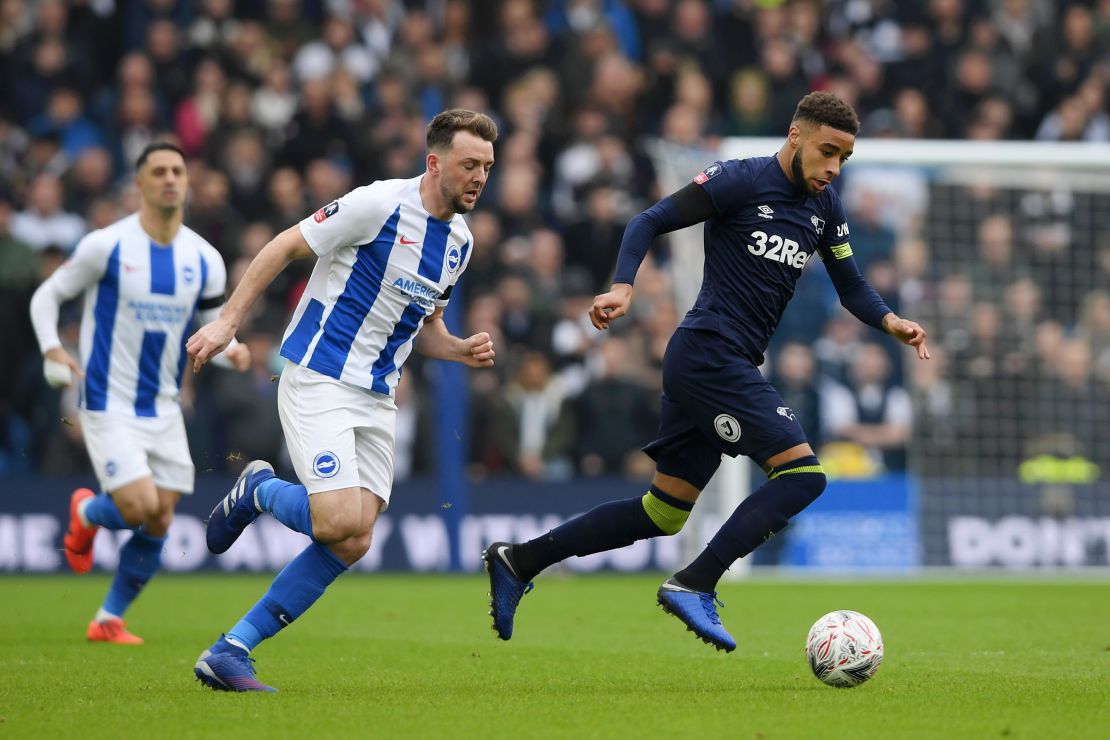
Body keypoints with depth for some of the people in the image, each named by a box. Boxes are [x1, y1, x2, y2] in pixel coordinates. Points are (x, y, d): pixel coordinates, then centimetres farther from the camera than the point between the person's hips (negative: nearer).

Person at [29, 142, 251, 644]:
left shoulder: (205, 260, 2)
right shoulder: (106, 246, -9)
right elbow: (47, 295, 1)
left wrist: (231, 352, -12)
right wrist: (51, 349, -16)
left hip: (163, 409, 5)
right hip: (108, 405, -5)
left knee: (158, 525, 2)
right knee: (140, 507, -18)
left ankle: (109, 621, 20)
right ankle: (85, 515, 18)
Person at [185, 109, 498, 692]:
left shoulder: (460, 240, 11)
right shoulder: (379, 204, -13)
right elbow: (285, 247, -7)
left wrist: (466, 351, 2)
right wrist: (228, 321, -11)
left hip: (377, 400, 8)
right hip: (318, 379, -8)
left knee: (353, 544, -3)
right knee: (340, 522, -23)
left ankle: (229, 652, 3)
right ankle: (258, 490, 10)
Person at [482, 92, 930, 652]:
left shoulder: (824, 207, 14)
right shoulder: (740, 181, -9)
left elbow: (850, 287, 19)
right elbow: (650, 222, -7)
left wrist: (891, 322, 0)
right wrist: (623, 287, -22)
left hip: (728, 369, 9)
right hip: (709, 352, -9)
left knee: (663, 513, 10)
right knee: (803, 473, -17)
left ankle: (519, 560, 17)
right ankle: (694, 587, -18)